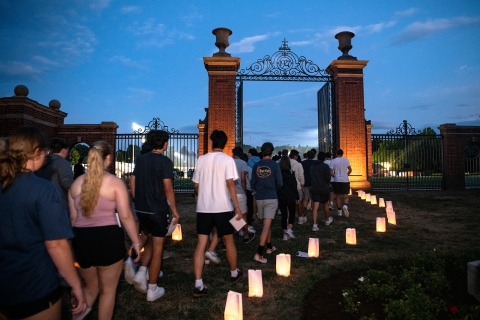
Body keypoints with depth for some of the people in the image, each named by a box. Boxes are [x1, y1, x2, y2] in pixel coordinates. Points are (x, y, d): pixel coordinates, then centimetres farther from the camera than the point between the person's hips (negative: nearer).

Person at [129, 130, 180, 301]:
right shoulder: (165, 161, -12)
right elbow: (168, 189, -16)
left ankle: (141, 273, 12)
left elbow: (132, 184, 8)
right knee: (157, 248, 6)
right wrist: (175, 211, -6)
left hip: (141, 210, 6)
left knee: (150, 241, 26)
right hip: (158, 210, -6)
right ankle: (152, 290, 14)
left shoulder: (140, 159, 6)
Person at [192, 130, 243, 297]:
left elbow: (196, 185, 10)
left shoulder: (201, 159, 5)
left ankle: (198, 285, 1)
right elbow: (230, 184, -15)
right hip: (223, 207, -2)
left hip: (203, 208, 3)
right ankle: (234, 273, 34)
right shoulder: (227, 160, -6)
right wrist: (237, 207, -11)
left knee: (201, 244, 2)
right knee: (228, 240, 16)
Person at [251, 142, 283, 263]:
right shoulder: (274, 165, -7)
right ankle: (259, 253, -11)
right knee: (266, 225, -5)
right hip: (271, 198, -4)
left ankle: (269, 246, 35)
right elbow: (279, 183, -7)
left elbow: (252, 183, 3)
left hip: (259, 198, 4)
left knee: (267, 224, 21)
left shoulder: (256, 165, 1)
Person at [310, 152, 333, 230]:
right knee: (325, 204, 18)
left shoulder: (312, 166, 7)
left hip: (314, 188, 3)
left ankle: (314, 225, -12)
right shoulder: (325, 166, -10)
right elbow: (328, 178, -14)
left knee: (315, 206, -3)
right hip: (324, 188, -3)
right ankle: (327, 220, 38)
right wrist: (327, 183, 6)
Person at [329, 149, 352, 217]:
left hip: (336, 181, 0)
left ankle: (339, 211, 16)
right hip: (345, 180, 0)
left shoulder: (333, 161, -3)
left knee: (338, 196, 12)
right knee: (345, 196, 7)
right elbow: (350, 170, 3)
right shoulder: (346, 160, 0)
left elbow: (331, 172, -7)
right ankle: (345, 206, -21)